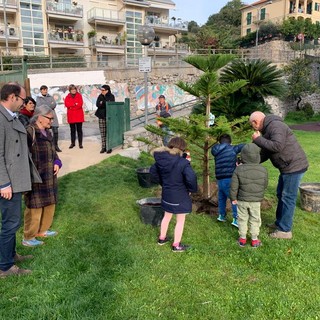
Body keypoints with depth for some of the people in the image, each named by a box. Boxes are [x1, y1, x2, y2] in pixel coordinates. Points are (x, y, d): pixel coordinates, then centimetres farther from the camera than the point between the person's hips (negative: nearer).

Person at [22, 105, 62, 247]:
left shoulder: (47, 132, 11)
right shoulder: (29, 132, -17)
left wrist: (56, 163, 3)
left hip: (49, 177, 9)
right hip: (36, 178, -9)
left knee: (49, 204, 18)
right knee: (35, 207, -1)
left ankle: (42, 230, 35)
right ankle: (28, 238, 14)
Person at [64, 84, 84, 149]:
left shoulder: (79, 95, 3)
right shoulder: (67, 97, 7)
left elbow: (80, 104, -12)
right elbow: (66, 104, -10)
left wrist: (71, 106, -11)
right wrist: (75, 104, -15)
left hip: (79, 116, -2)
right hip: (71, 116, 2)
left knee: (79, 130, 0)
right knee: (72, 130, 9)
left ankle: (80, 143, 5)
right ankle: (73, 143, 18)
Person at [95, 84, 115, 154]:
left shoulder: (111, 96, -1)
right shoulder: (100, 96, 11)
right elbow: (97, 104, -2)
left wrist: (102, 103, -9)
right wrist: (106, 104, -16)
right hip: (101, 116, 4)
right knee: (102, 133, 4)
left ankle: (109, 147, 3)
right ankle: (103, 147, 10)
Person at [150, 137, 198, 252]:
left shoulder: (161, 159, -5)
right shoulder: (182, 162, -26)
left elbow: (153, 171, 9)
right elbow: (191, 177, -34)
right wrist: (192, 189, -14)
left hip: (166, 194, 6)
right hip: (180, 196, -6)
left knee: (167, 216, 27)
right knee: (180, 220, 13)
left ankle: (162, 238, 42)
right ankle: (176, 245, 25)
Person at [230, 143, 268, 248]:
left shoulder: (239, 170, -16)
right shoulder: (263, 170, -12)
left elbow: (234, 186, -12)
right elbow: (265, 185, 0)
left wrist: (233, 198, 1)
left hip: (242, 200, 0)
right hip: (256, 201, 1)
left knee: (242, 219, 15)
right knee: (255, 220, 15)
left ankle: (242, 238, 24)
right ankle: (254, 239, 24)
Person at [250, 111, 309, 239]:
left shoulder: (275, 126, -17)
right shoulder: (267, 130, 15)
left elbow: (277, 146, -30)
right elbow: (265, 154, 14)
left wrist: (258, 140, -19)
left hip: (294, 166, -10)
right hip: (288, 167, 10)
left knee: (288, 198, -2)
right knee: (281, 195, 19)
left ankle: (285, 230, 8)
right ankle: (280, 222, 34)